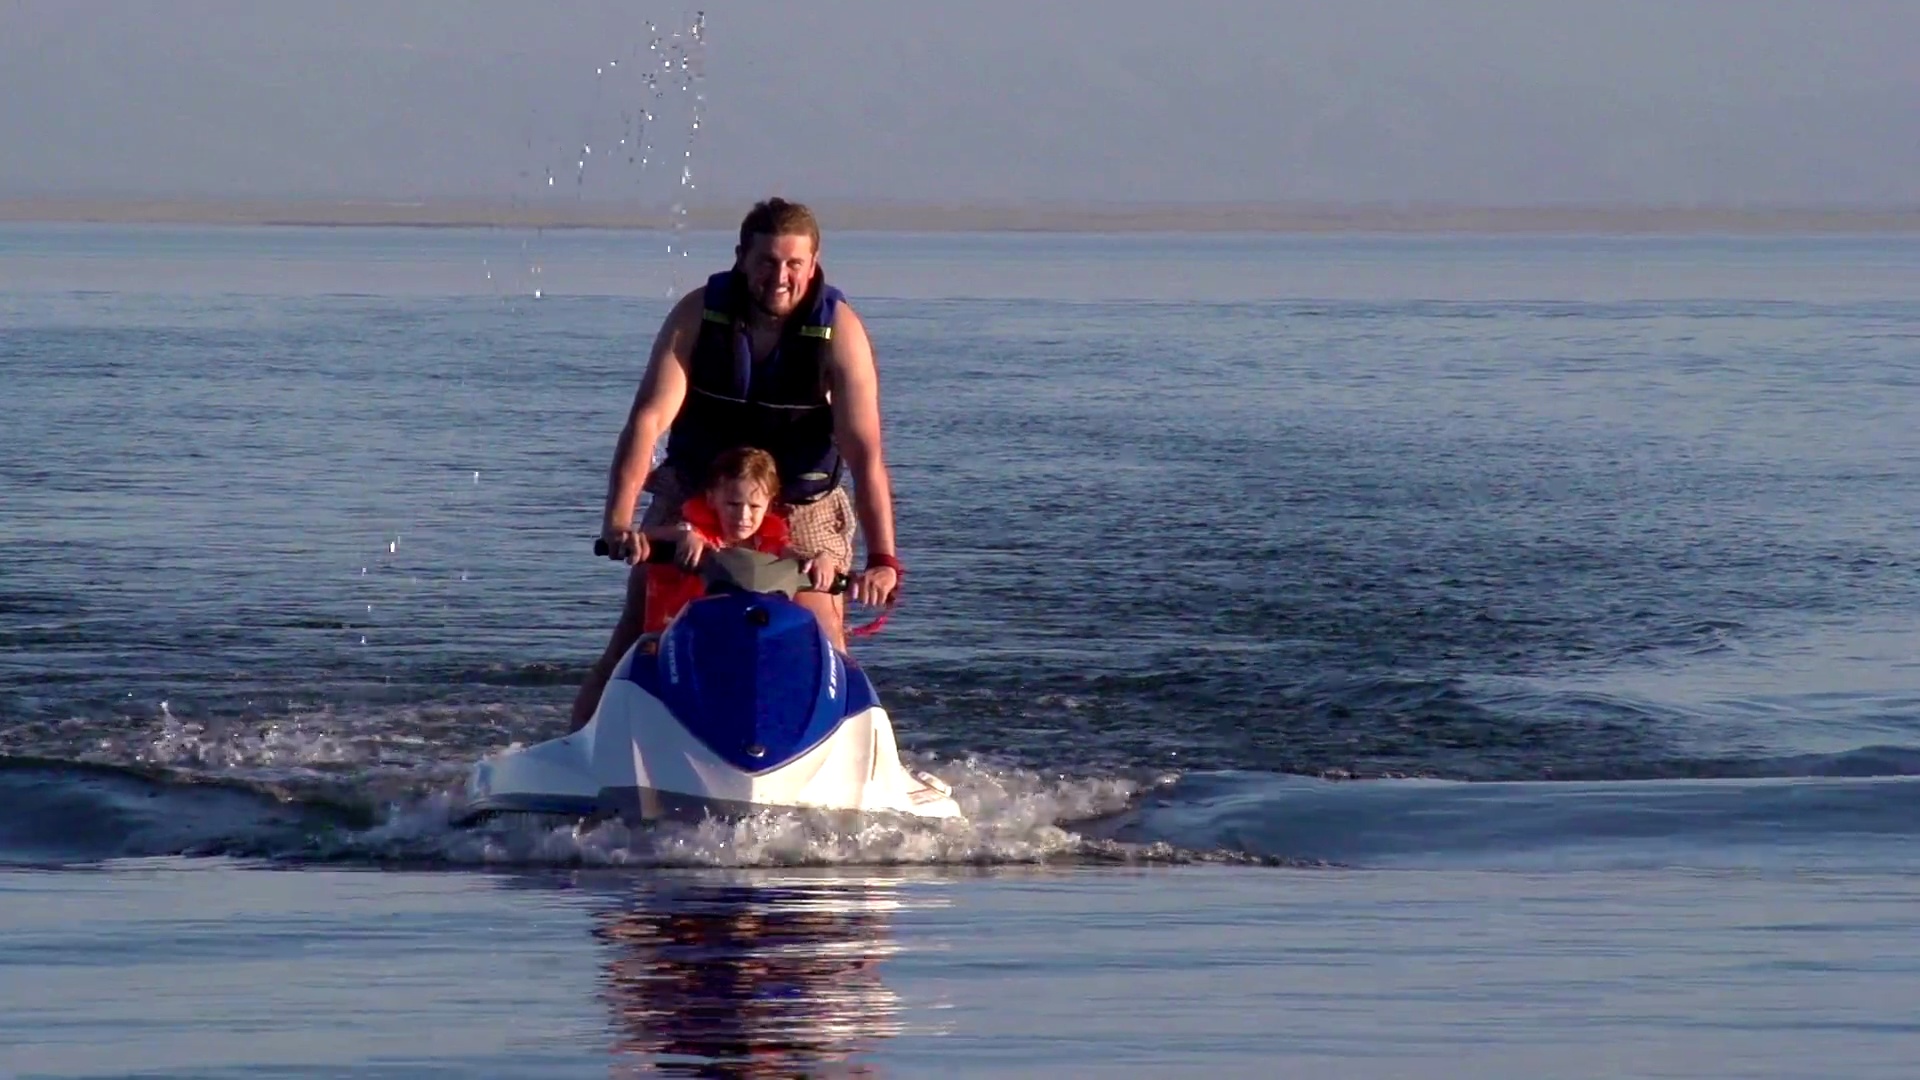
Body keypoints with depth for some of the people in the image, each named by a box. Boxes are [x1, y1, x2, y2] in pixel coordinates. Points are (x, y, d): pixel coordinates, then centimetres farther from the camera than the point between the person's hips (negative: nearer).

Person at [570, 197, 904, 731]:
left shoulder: (840, 330, -18)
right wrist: (618, 519, -37)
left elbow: (865, 452, -26)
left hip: (803, 508, -1)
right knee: (631, 644, -5)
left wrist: (882, 560, -36)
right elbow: (649, 418, -23)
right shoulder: (698, 314, -15)